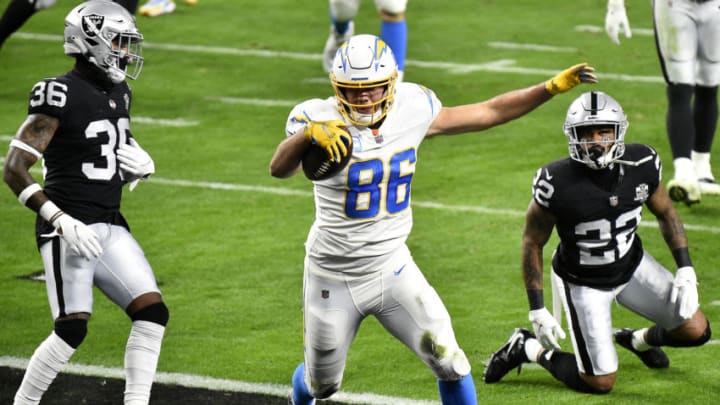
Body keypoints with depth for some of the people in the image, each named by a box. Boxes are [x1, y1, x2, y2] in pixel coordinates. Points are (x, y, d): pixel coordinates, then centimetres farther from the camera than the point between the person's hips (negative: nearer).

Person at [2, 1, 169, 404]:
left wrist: (142, 166, -1)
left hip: (112, 227, 8)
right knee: (72, 329, -12)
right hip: (69, 230, -8)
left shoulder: (119, 94, 12)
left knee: (153, 312, -3)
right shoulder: (61, 95, -13)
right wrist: (61, 220, -24)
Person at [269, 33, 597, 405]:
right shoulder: (322, 120, -22)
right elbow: (279, 169, -41)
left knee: (449, 362, -8)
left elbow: (490, 113, 3)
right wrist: (309, 135, -62)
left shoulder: (411, 111, -8)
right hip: (334, 277, -3)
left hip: (392, 266, 3)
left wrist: (554, 87, -5)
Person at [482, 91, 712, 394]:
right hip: (582, 282, -5)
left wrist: (686, 271, -4)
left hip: (631, 264, 5)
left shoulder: (642, 164, -17)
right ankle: (527, 349, 19)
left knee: (697, 331, 0)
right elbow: (533, 243, -14)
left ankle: (639, 340, 33)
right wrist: (537, 310, -14)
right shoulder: (557, 183, -28)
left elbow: (665, 213, 2)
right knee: (600, 383, -5)